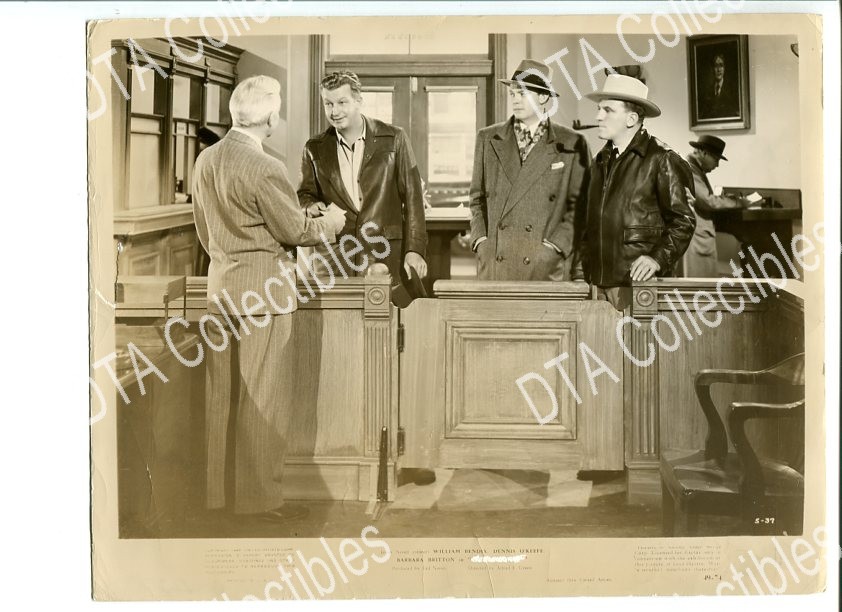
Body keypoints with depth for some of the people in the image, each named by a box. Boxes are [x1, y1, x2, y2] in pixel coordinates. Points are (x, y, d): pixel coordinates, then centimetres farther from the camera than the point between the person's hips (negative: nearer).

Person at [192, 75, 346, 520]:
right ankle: (258, 496, 8)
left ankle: (217, 488, 22)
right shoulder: (264, 169, -19)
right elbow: (295, 230, -10)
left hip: (220, 286, 8)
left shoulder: (205, 159, 6)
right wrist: (331, 222, 8)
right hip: (263, 289, -8)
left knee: (221, 393, 13)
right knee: (261, 396, 1)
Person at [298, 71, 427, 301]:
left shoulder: (394, 139, 2)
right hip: (333, 261, 2)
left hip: (387, 256, -2)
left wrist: (415, 249, -5)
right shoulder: (315, 149, 9)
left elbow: (412, 197, 2)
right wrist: (311, 206, -7)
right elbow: (305, 194, 18)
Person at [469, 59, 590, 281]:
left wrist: (554, 246, -8)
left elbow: (579, 206, 1)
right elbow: (477, 198, 15)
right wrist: (480, 240, 2)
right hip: (494, 263, 2)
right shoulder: (488, 139, 11)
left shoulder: (572, 144, 3)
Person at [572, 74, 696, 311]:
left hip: (637, 283, -6)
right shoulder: (600, 162, 17)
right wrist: (580, 270, 13)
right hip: (596, 281, 6)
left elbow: (684, 220, -5)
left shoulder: (661, 160, -4)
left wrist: (659, 258, -16)